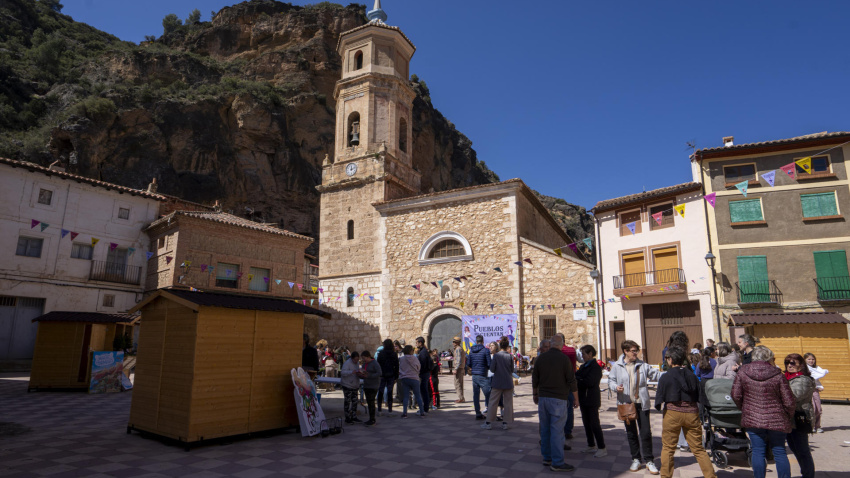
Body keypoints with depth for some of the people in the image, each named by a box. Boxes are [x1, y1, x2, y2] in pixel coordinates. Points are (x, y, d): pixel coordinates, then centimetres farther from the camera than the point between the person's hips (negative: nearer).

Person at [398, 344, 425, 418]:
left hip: (404, 379, 1)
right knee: (418, 396, 8)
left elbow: (399, 369, 6)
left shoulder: (401, 359, -3)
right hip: (414, 378, -1)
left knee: (405, 396, 7)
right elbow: (419, 367, 3)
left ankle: (404, 413, 0)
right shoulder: (415, 358, -7)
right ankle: (422, 412, 9)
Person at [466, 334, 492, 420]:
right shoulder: (485, 350, -10)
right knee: (488, 394, 2)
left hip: (474, 375, 5)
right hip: (483, 375, -5)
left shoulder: (471, 350, 6)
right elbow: (489, 364, -12)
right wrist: (487, 368, 9)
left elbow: (468, 364, 8)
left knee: (476, 395, 9)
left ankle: (478, 413, 13)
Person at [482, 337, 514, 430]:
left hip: (497, 382, -1)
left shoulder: (496, 356, -9)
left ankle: (488, 423, 9)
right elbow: (512, 370, 1)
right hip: (508, 383, 1)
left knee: (493, 402, 6)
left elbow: (492, 369, -8)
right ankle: (505, 423, 12)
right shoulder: (510, 356, -6)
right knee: (508, 403, 10)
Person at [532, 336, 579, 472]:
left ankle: (547, 458, 21)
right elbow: (571, 380, -7)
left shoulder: (541, 357, 4)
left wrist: (535, 394, 24)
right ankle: (557, 462, 1)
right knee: (557, 430, -2)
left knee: (545, 429, 12)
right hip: (558, 399, -5)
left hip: (543, 398, 5)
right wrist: (576, 398, 5)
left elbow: (535, 378, 11)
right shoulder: (564, 359, -10)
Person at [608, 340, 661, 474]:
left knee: (646, 432, 0)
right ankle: (636, 460, 24)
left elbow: (654, 374, 5)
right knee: (631, 433, 10)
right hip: (626, 404, 0)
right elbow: (611, 381, 3)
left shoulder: (642, 365, 3)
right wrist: (616, 387, -17)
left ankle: (649, 460, 15)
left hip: (641, 404, 0)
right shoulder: (617, 366, -1)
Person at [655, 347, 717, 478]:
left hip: (673, 413, -3)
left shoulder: (666, 377, -8)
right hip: (692, 413, 4)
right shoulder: (692, 375, 3)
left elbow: (659, 397, -6)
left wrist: (658, 406, 13)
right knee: (698, 449, 13)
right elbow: (699, 397, 7)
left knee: (668, 448, 8)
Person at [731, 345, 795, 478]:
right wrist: (788, 418, 12)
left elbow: (736, 395, -1)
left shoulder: (742, 372, -4)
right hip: (776, 420, 0)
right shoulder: (777, 375, -8)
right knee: (779, 452, 12)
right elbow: (789, 402, -6)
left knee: (758, 452, 6)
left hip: (752, 419, 0)